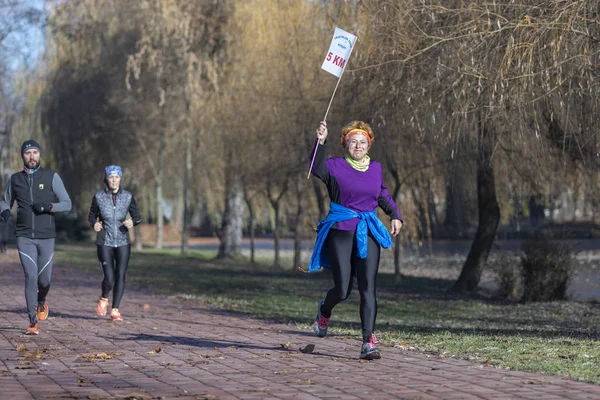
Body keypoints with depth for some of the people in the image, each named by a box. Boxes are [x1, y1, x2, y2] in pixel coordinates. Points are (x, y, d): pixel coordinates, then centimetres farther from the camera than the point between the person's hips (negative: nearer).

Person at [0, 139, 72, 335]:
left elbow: (67, 204, 1)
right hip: (24, 236, 0)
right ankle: (33, 322, -5)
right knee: (31, 277, -11)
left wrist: (49, 206, -19)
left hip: (46, 236, 0)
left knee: (44, 279, 2)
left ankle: (41, 301, 37)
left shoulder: (51, 177, 1)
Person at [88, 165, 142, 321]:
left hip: (123, 242, 2)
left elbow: (137, 216, 8)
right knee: (109, 279, -10)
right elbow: (91, 216, 9)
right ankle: (104, 299, 23)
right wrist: (94, 224, -12)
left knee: (120, 276, -5)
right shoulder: (98, 197, -3)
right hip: (105, 243, -2)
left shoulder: (127, 197, 0)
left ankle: (115, 310, 6)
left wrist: (132, 222, -14)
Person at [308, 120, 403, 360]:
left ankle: (368, 343, -11)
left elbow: (382, 194, 28)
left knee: (367, 288, -9)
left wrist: (395, 215, 15)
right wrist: (321, 142, -39)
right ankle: (324, 310, 36)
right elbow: (317, 168, -26)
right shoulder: (336, 166, -3)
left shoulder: (376, 168, 11)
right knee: (342, 290, -1)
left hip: (368, 234, 3)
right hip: (341, 232, -3)